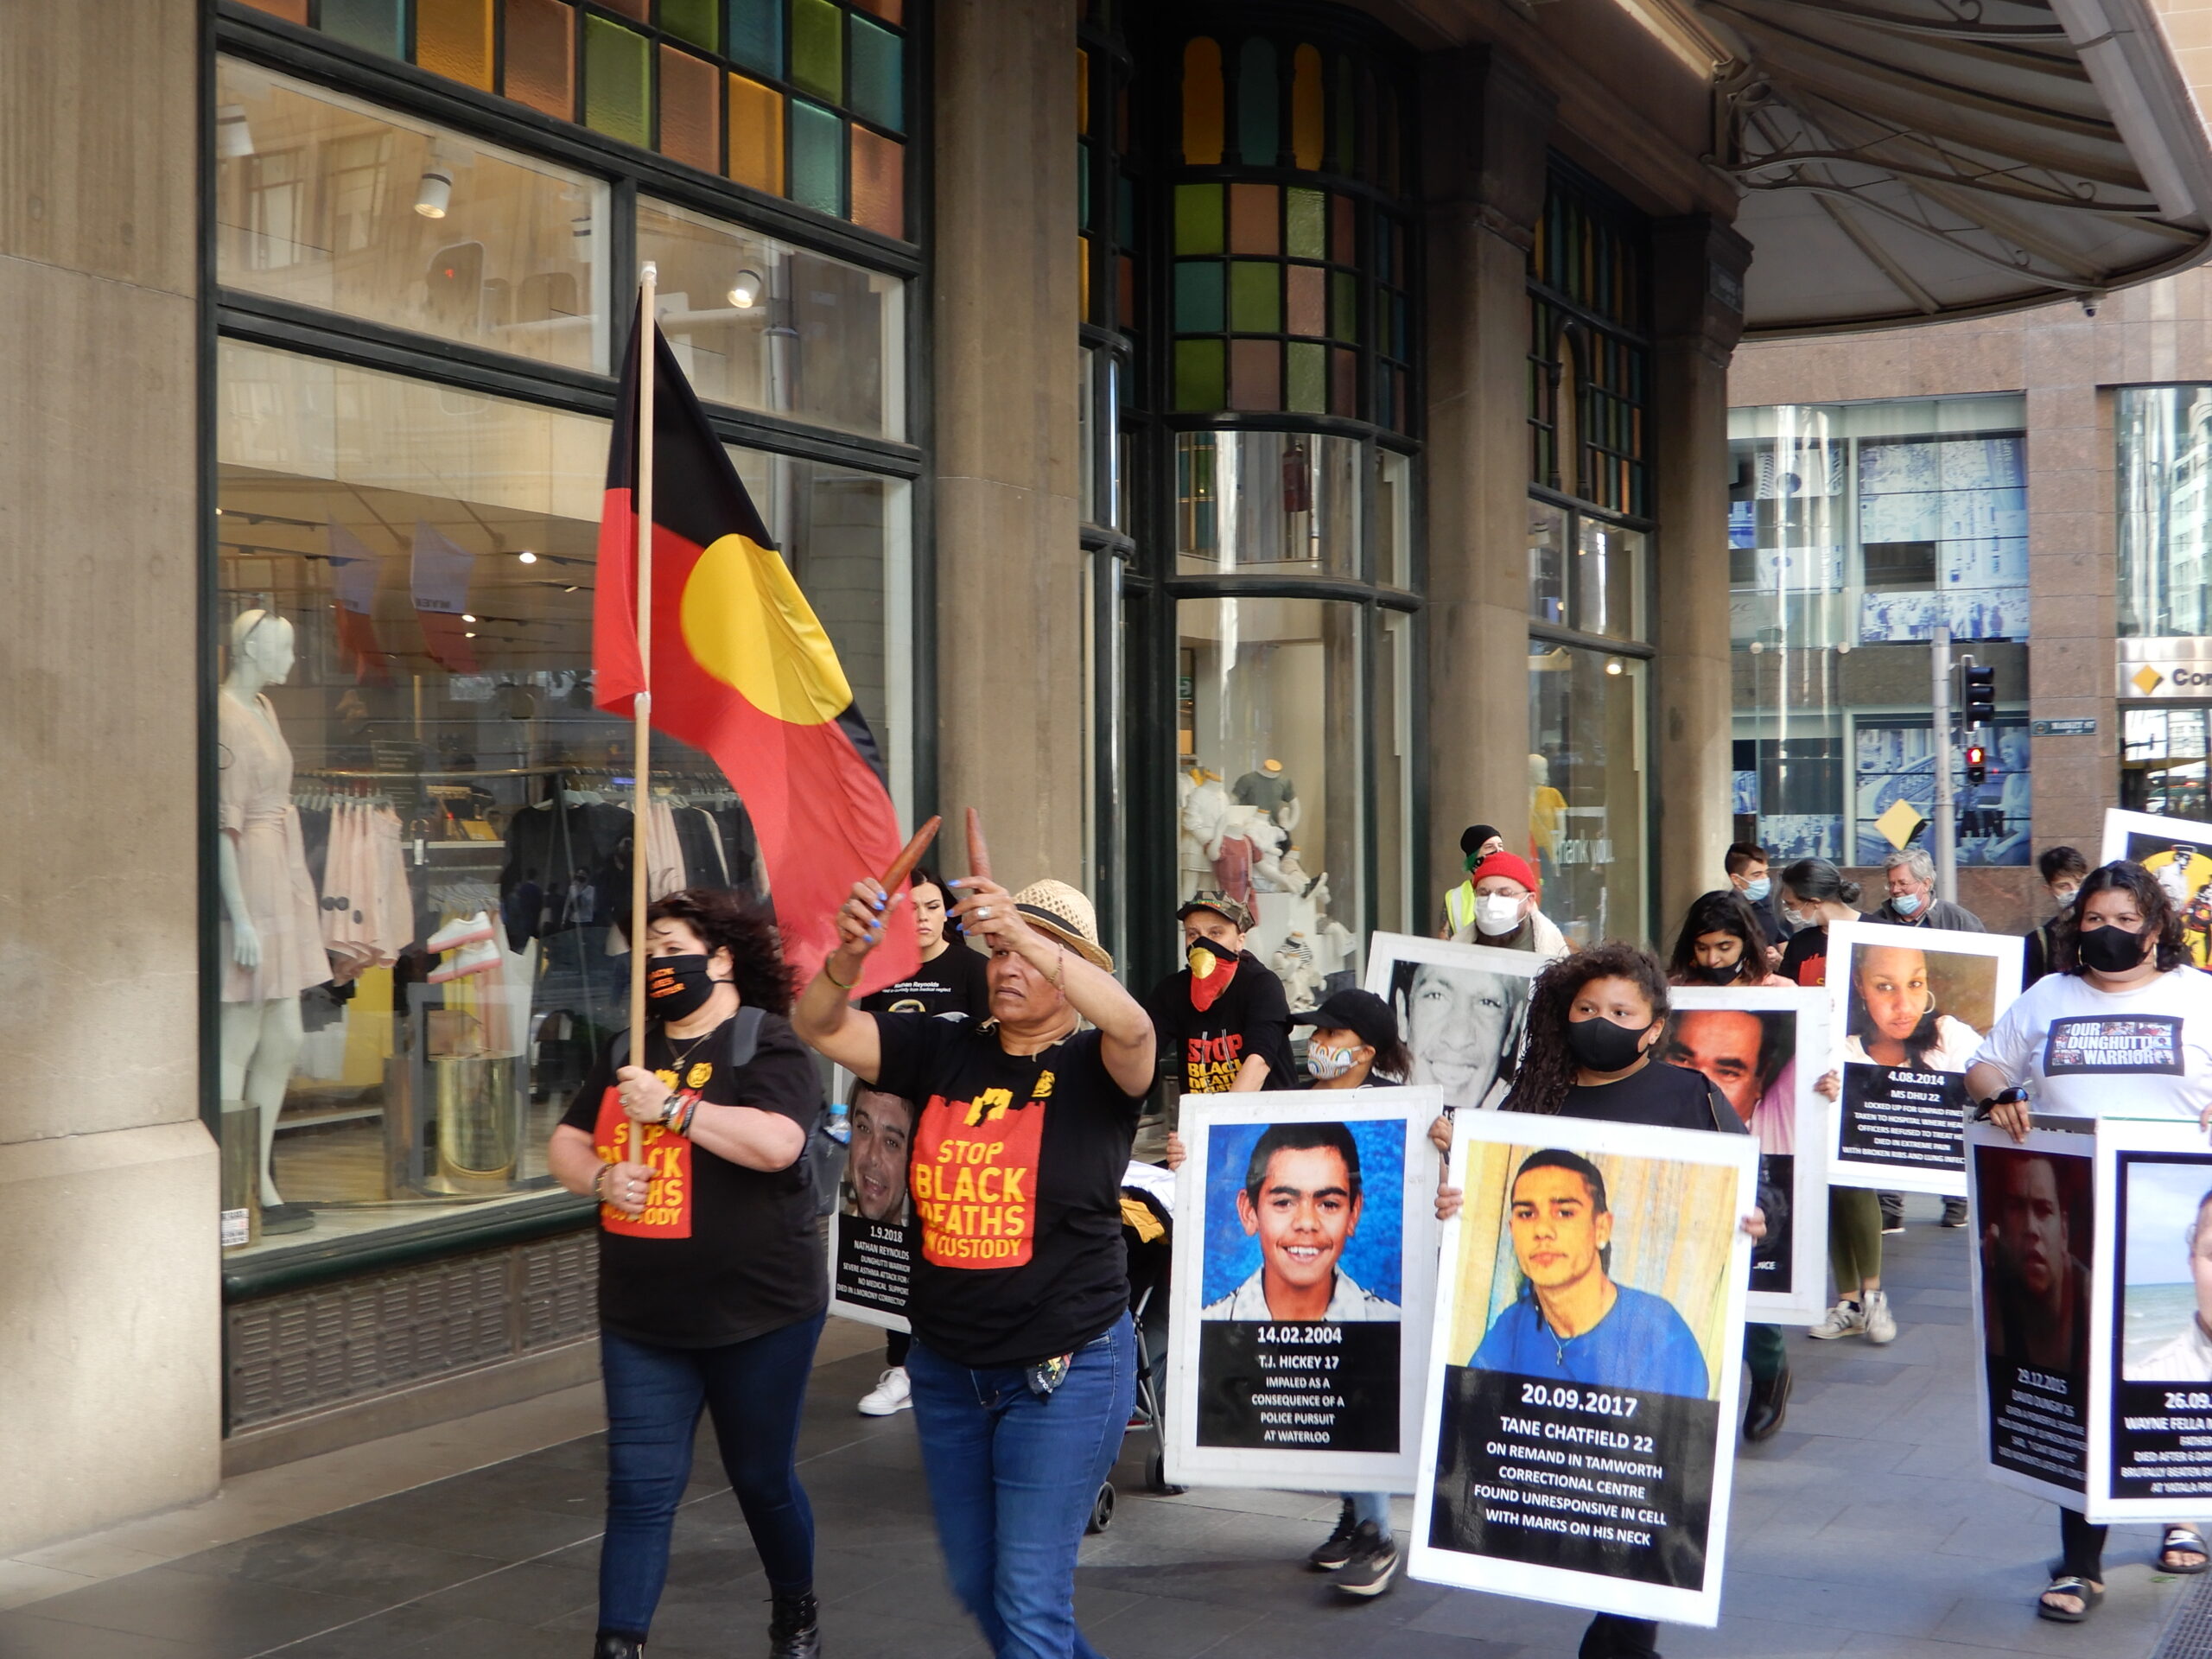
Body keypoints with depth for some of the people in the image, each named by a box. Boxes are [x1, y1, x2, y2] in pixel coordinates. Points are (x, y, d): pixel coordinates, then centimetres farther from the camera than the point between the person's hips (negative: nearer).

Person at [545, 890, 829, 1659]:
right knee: (639, 1487, 1)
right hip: (641, 1317, 5)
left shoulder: (765, 1043, -10)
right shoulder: (627, 1050, 11)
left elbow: (777, 1143, -26)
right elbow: (565, 1145, 13)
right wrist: (602, 1176, -9)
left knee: (762, 1479, 12)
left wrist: (670, 1106, -25)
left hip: (757, 1314, -5)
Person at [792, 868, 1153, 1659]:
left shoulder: (1094, 1067, -10)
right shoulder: (944, 1050, 0)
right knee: (974, 1582, 20)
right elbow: (820, 1027, -7)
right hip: (947, 1367, 5)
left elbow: (1132, 1027, -33)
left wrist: (1027, 934, -45)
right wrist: (848, 956, -29)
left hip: (1063, 1372, -5)